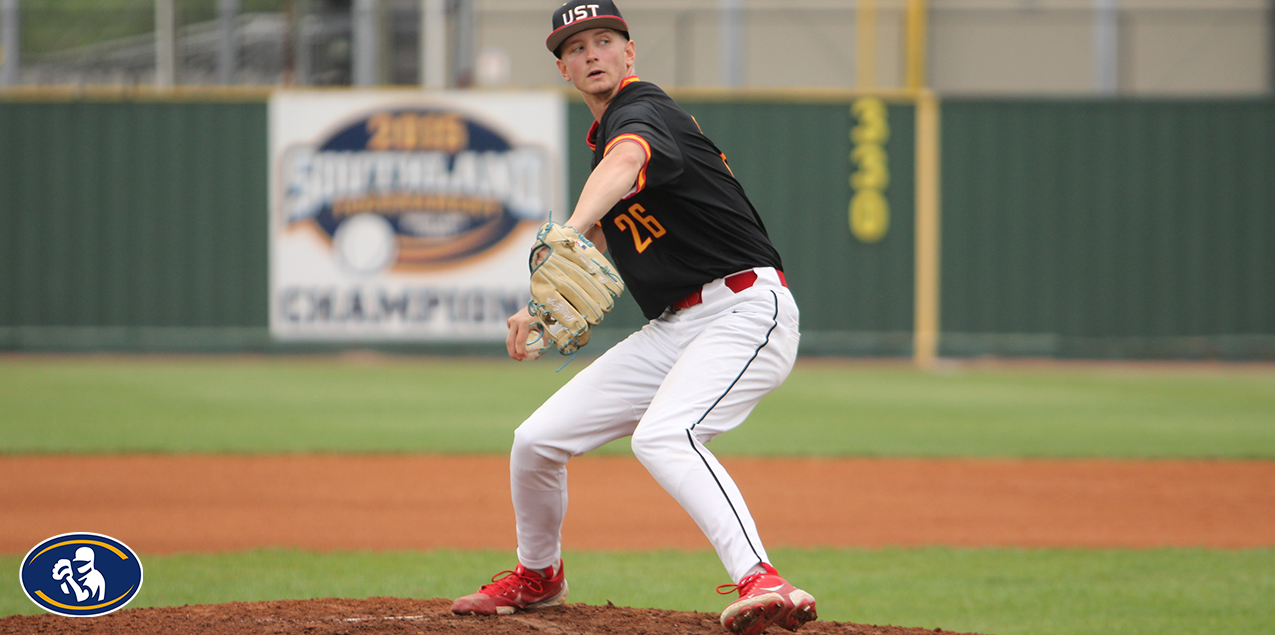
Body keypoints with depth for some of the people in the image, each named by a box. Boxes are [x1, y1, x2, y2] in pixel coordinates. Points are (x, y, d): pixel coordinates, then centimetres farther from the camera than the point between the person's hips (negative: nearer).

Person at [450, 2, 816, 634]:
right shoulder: (603, 133, 16)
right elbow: (598, 238, 28)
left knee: (662, 436, -35)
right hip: (671, 331, 9)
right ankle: (537, 575, 34)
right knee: (536, 440, 8)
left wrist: (569, 234, -58)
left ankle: (763, 584, -45)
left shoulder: (643, 112, -13)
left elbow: (624, 166, -38)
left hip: (744, 312, -9)